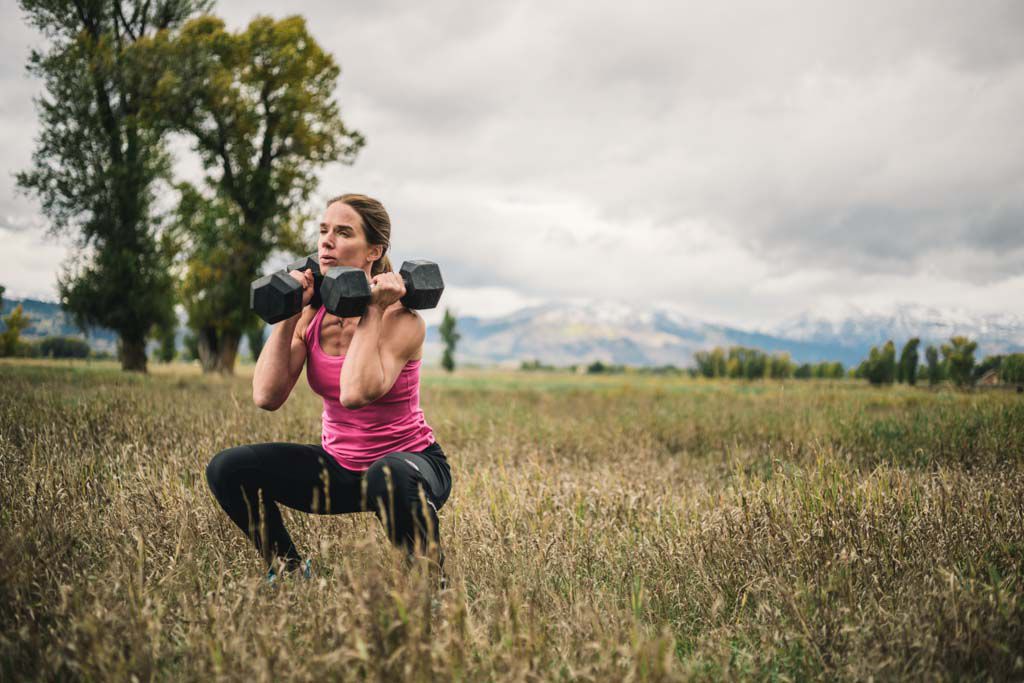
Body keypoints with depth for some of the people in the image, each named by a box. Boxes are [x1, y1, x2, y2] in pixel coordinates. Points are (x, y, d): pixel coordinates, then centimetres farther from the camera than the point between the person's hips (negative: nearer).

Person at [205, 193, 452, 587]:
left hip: (410, 461, -6)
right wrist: (289, 312, -13)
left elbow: (355, 393, -38)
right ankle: (289, 570, 12)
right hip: (339, 464, 6)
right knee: (227, 469, -9)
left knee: (388, 476, -41)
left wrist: (373, 311, -27)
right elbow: (266, 396, -15)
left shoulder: (401, 318, -19)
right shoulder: (312, 313, -3)